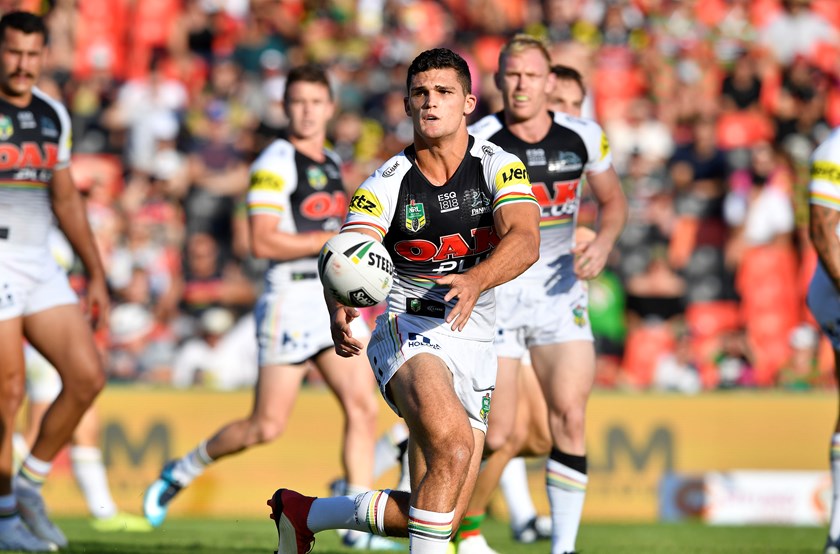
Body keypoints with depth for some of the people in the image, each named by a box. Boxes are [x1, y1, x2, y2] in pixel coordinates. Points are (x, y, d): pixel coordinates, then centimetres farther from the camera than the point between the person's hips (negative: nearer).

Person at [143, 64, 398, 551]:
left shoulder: (331, 163, 17)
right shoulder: (277, 162, -10)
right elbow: (263, 241, -18)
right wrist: (336, 240, -19)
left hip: (336, 300, 8)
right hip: (292, 301, -7)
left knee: (364, 408, -5)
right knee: (268, 427, -5)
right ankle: (181, 473, 16)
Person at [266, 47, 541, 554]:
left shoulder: (499, 167, -4)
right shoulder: (386, 184, -5)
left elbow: (525, 241, -21)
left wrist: (475, 280, -42)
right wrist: (341, 313, -42)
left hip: (475, 346, 3)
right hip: (409, 333, -3)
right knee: (453, 447, -33)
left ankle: (306, 512, 24)